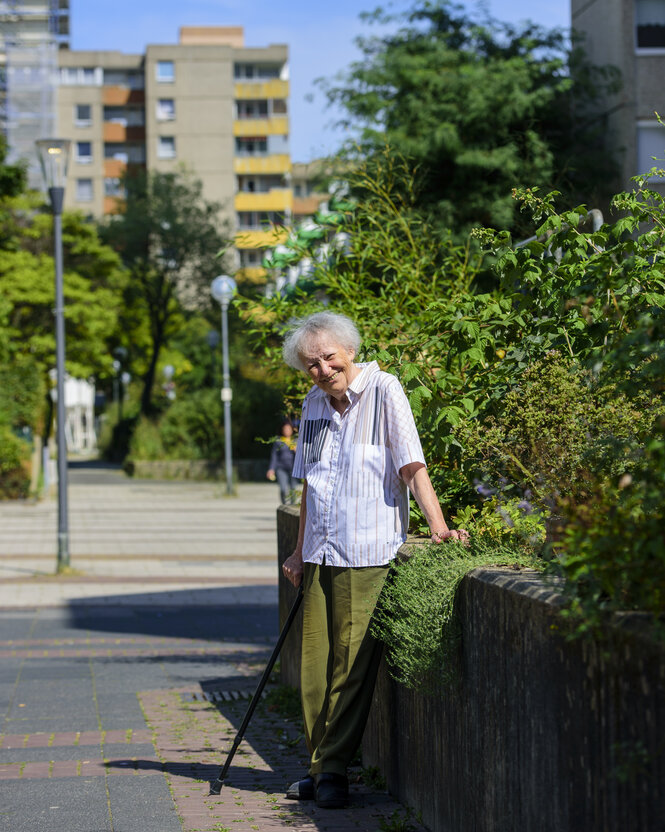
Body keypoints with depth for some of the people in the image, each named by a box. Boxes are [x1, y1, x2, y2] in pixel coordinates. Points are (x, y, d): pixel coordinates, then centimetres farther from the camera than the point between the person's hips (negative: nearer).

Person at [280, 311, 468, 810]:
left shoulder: (383, 392, -7)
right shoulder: (314, 403, 12)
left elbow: (412, 467, -12)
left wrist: (438, 527, -22)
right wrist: (300, 552, 21)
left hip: (367, 554, -6)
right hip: (321, 555, 6)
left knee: (352, 665, -4)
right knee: (315, 665, 7)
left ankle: (334, 770, 4)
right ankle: (319, 765, 17)